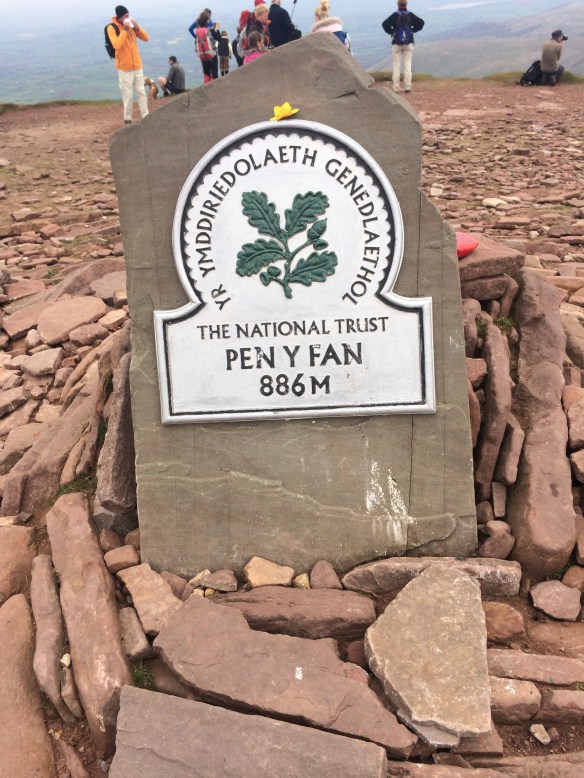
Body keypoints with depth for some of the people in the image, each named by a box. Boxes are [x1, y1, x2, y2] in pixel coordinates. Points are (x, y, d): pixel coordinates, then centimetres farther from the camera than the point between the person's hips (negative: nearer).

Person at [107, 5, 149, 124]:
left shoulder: (131, 24, 6)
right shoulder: (112, 28, -11)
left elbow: (146, 38, 4)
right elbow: (116, 45, -25)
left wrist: (137, 27, -12)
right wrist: (124, 31, -24)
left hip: (137, 65, 5)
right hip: (124, 67, -5)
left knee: (141, 92, 8)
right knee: (128, 94, -3)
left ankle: (145, 116, 14)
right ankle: (127, 119, 8)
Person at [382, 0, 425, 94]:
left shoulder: (395, 15, -8)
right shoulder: (410, 15, 0)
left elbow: (385, 24, -17)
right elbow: (421, 22, -2)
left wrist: (391, 32, -3)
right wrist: (412, 30, 4)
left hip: (397, 43, -2)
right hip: (408, 42, 2)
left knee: (396, 66, 2)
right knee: (408, 65, 6)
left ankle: (396, 88, -2)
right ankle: (408, 87, 1)